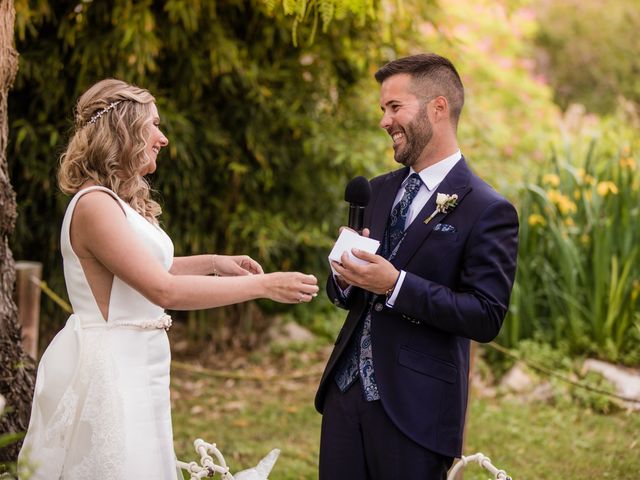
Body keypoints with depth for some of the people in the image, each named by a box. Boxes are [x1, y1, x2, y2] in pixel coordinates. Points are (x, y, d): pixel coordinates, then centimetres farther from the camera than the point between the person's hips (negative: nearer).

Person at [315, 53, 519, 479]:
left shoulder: (488, 211, -10)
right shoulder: (379, 191, 12)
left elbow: (487, 318, -16)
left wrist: (396, 285, -23)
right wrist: (346, 277, -7)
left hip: (414, 408, -6)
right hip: (345, 391, 6)